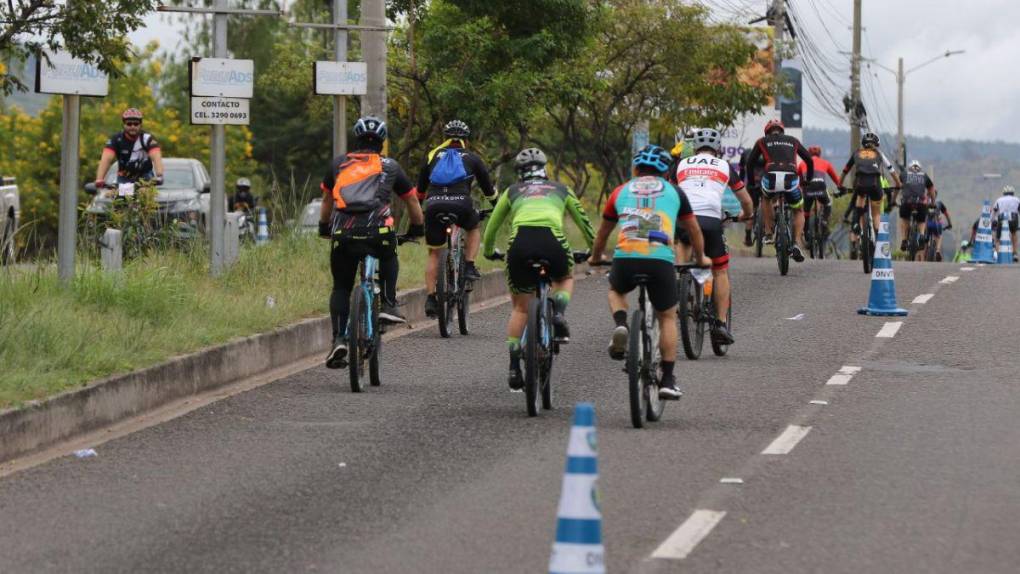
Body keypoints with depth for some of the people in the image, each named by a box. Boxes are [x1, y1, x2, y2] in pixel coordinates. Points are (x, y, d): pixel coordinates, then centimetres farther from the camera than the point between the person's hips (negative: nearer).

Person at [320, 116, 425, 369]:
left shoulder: (339, 164, 21)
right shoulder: (390, 166, 18)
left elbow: (327, 200, 34)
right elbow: (412, 200, 27)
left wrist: (324, 227, 48)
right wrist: (417, 228, 42)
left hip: (343, 233, 1)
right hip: (378, 232, -1)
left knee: (341, 288, 13)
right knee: (389, 259, 32)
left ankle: (339, 339, -3)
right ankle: (388, 305, 14)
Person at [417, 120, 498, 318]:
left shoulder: (433, 156, 26)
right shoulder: (472, 159, 22)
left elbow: (420, 188, 32)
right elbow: (488, 188, 30)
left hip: (434, 205, 1)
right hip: (461, 204, -1)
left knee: (434, 253, 15)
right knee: (473, 228, 32)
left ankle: (430, 298, 6)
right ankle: (469, 267, 15)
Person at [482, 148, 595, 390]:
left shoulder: (513, 191, 29)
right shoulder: (560, 189, 29)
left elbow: (492, 227, 35)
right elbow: (583, 222, 37)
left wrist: (488, 251, 52)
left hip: (520, 241, 1)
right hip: (552, 240, -1)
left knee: (520, 308, 17)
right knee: (565, 278, 33)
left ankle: (514, 367, 9)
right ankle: (558, 313, 3)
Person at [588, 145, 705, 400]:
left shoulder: (621, 191, 22)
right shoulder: (673, 191, 19)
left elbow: (603, 232, 35)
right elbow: (694, 230, 30)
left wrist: (595, 257, 54)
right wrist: (701, 258, 47)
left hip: (625, 259, 1)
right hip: (661, 260, -1)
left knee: (615, 290, 34)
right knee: (667, 317, 18)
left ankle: (621, 326, 3)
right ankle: (667, 380, 14)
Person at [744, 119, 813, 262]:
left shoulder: (762, 141, 24)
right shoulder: (792, 140, 27)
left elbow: (750, 162, 21)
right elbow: (809, 159, 27)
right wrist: (809, 180, 40)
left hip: (771, 178, 0)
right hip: (791, 179, 0)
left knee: (767, 198, 37)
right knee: (799, 211, 24)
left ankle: (768, 233, 27)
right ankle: (797, 244, 5)